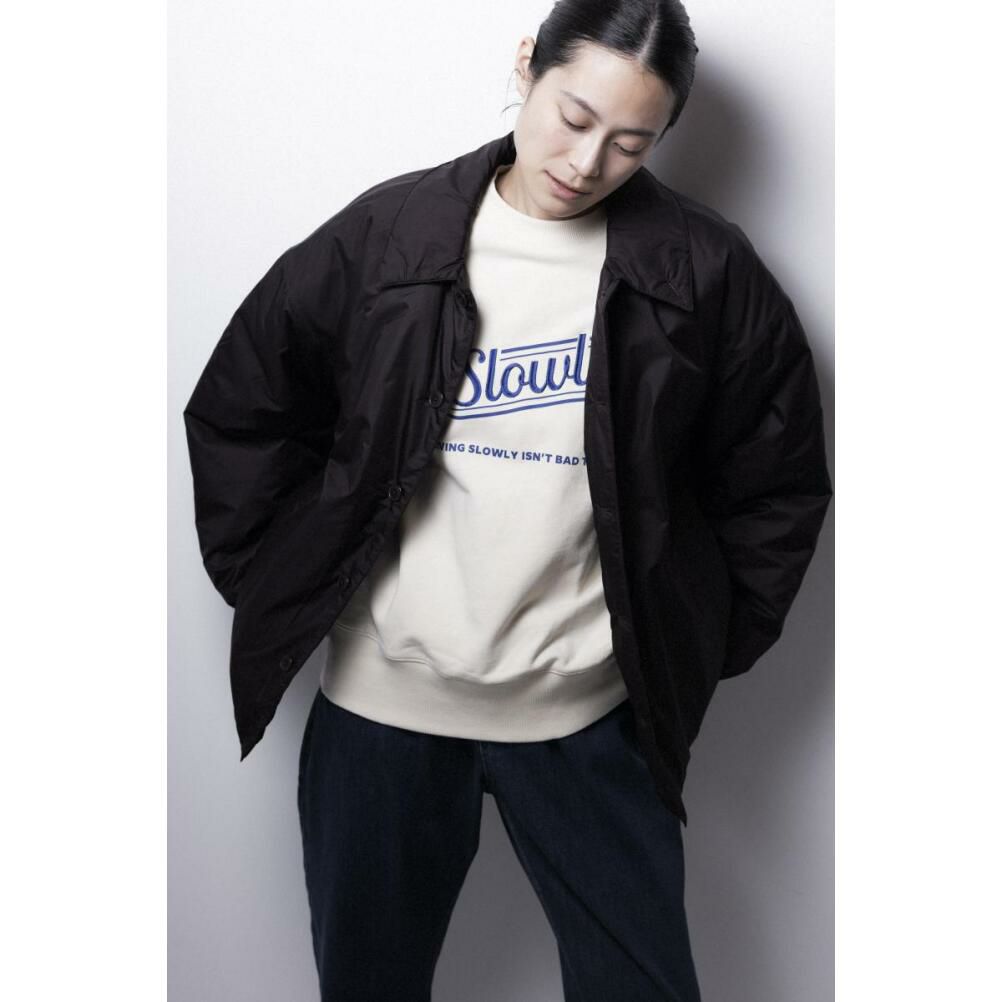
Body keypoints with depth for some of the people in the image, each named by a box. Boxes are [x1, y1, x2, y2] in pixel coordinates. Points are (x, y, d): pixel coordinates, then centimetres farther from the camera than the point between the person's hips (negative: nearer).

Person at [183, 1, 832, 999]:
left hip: (588, 714, 0)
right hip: (380, 700, 1)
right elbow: (239, 412, 5)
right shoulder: (385, 234, -4)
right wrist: (270, 586, 2)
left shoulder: (703, 270, -5)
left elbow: (776, 478, 5)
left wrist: (709, 645, 3)